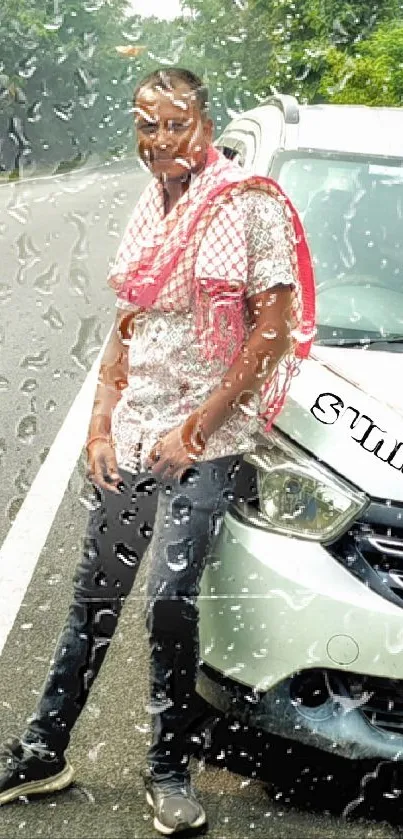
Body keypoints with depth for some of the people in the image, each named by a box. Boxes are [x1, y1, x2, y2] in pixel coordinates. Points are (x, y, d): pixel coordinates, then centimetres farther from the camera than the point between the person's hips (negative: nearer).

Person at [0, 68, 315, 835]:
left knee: (170, 599, -13)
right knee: (95, 599, 12)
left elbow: (276, 328, -12)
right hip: (128, 439, 6)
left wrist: (196, 427, -14)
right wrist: (100, 422, 7)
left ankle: (169, 770, 5)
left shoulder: (250, 204, -8)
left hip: (206, 443, -6)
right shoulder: (150, 212, 13)